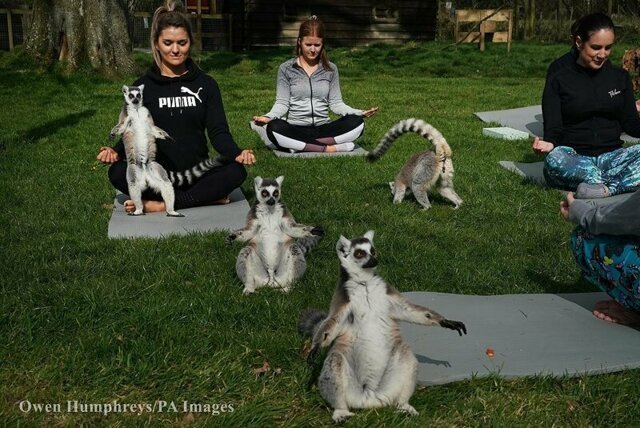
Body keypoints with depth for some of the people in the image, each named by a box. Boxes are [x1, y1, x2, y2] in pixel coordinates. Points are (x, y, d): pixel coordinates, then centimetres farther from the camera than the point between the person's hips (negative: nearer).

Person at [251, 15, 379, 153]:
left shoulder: (331, 69, 11)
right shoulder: (286, 69, 5)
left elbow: (336, 103, 8)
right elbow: (282, 104, 0)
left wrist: (359, 113, -10)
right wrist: (268, 117, -21)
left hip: (323, 128, 2)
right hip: (296, 129, -2)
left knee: (357, 123, -24)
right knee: (274, 128, -35)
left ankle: (300, 146, -27)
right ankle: (329, 149, -29)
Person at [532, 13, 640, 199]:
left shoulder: (620, 77, 13)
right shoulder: (558, 80, 2)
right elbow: (553, 128, -3)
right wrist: (548, 143, -27)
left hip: (611, 157, 3)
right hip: (574, 159, -3)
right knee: (554, 159, -38)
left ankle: (601, 188, -42)